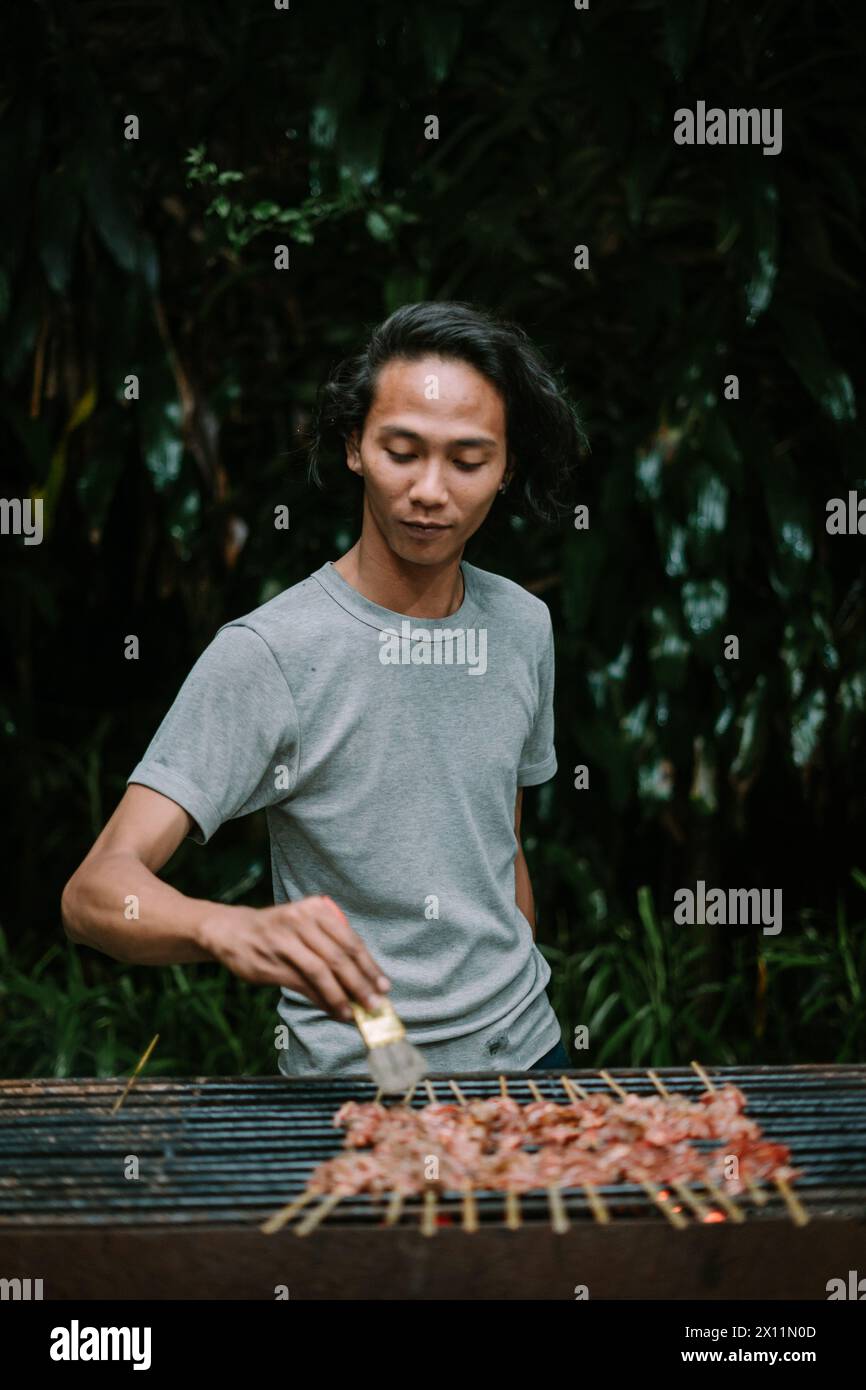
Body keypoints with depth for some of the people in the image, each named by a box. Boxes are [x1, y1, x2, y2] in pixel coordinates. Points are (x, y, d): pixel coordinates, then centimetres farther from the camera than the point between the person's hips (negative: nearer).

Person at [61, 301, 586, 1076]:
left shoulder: (522, 625, 1)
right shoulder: (266, 655, -18)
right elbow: (95, 892, -26)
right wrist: (232, 929, -44)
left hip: (524, 1045, 4)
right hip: (359, 1082, -4)